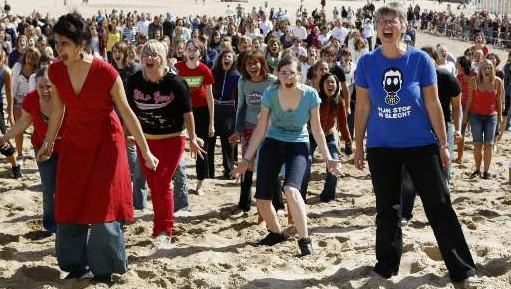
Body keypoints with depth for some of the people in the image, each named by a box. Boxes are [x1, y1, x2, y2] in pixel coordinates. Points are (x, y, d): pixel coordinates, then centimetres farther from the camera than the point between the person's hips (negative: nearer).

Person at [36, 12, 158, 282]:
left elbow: (126, 113, -13)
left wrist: (145, 151, -9)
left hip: (106, 142, -4)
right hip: (74, 143, 4)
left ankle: (104, 269, 16)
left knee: (103, 206, 1)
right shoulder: (56, 71, -11)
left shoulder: (106, 73, -23)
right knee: (69, 206, 7)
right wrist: (48, 144, 16)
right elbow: (57, 110, 6)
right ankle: (76, 263, 24)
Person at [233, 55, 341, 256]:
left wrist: (328, 158, -4)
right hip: (272, 144, 2)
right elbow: (260, 129, -3)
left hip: (298, 145, -2)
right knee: (262, 199, -4)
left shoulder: (310, 95, -14)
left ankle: (304, 239, -16)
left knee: (291, 189, -30)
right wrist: (246, 159, -2)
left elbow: (316, 129, -2)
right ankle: (276, 233, 26)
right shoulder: (270, 94, -12)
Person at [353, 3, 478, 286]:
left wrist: (443, 143, -2)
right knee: (386, 208, 12)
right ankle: (387, 264, 27)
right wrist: (358, 146, 6)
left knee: (439, 206, -2)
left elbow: (433, 104, -2)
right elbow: (362, 107, 4)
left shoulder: (420, 59, -6)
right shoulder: (367, 62, -2)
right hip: (381, 147, 2)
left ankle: (462, 270, 4)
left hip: (421, 145, -2)